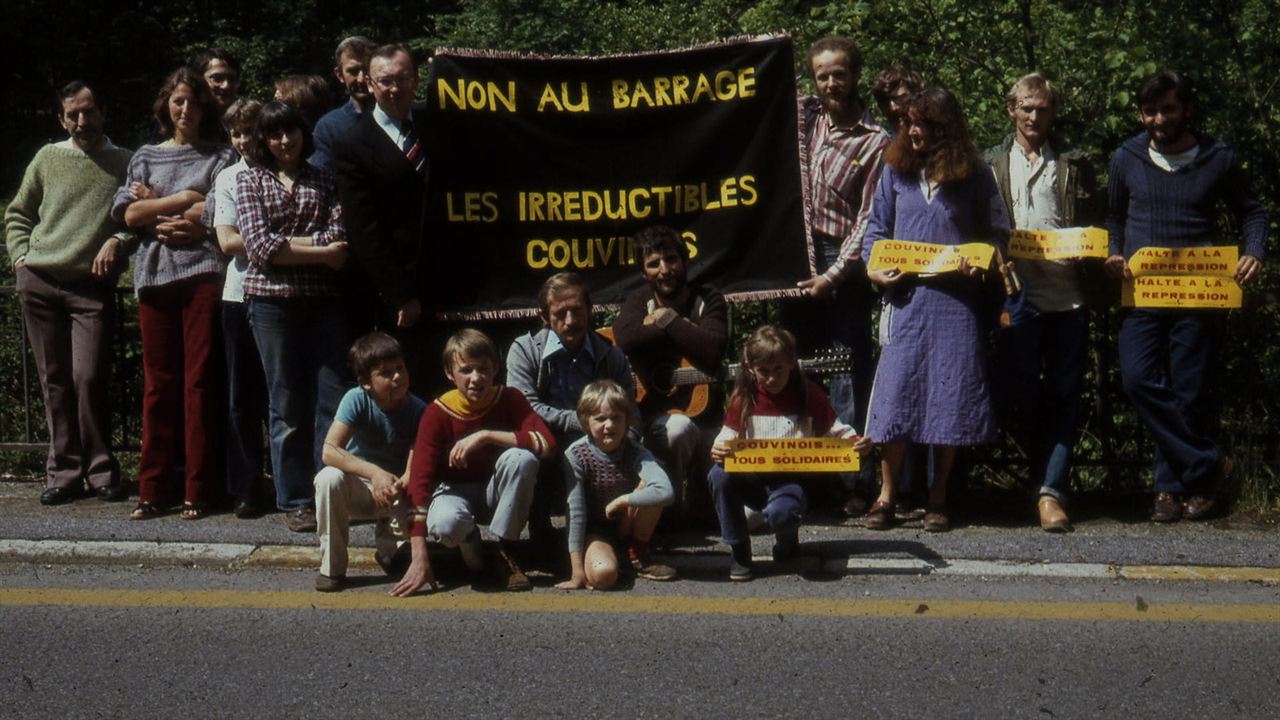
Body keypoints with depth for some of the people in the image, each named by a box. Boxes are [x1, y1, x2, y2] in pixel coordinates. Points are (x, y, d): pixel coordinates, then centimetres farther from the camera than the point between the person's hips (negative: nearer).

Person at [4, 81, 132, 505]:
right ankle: (63, 471, 10)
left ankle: (100, 470, 2)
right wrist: (20, 256, 6)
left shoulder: (125, 163, 6)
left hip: (91, 287, -2)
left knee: (89, 378, -11)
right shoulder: (48, 158, 12)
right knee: (55, 381, 5)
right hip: (39, 283, 3)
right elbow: (17, 215, 19)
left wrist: (118, 242, -12)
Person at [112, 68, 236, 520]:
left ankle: (197, 490, -1)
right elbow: (129, 214, 4)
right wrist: (184, 199, -4)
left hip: (203, 273, -3)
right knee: (158, 382, 2)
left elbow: (222, 213, -6)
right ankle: (152, 488, 6)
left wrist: (156, 207, -1)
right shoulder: (146, 157, 18)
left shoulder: (221, 157, 9)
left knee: (200, 381, -4)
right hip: (155, 275, 3)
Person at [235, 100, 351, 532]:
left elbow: (339, 239, -3)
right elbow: (259, 246, -5)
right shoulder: (250, 181, 9)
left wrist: (282, 245, -10)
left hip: (323, 300, 1)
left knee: (334, 398, -2)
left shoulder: (324, 180, 12)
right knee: (287, 406, 2)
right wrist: (319, 252, -7)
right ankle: (295, 502, 9)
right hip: (272, 301, -1)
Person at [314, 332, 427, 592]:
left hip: (398, 488, 1)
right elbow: (329, 450, -29)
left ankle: (389, 544, 7)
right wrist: (374, 473, -43)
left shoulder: (418, 410, -16)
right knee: (329, 478, -33)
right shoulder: (356, 400, -18)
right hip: (359, 486, -1)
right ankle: (331, 567, -16)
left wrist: (395, 486, -45)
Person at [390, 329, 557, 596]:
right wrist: (419, 558, -32)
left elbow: (547, 444, -28)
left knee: (522, 458, -31)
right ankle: (470, 544, 2)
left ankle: (506, 552, -13)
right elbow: (420, 479, -24)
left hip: (498, 491, 2)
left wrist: (486, 436, -36)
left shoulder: (509, 399, -13)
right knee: (445, 524, -38)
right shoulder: (438, 413, -18)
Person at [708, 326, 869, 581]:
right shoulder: (744, 398, 5)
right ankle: (739, 552, -12)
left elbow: (836, 430, 2)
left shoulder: (809, 395, 0)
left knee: (780, 513, -39)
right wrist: (719, 450, -18)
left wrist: (856, 441, -19)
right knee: (719, 475, -31)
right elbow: (729, 435, 6)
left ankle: (788, 541, 5)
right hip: (753, 479, 3)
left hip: (791, 480, -3)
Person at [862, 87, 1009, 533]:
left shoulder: (973, 176, 5)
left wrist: (981, 263, -9)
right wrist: (875, 269, -1)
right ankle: (887, 494, 5)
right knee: (896, 391, -4)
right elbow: (877, 229, 16)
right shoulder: (896, 170, 10)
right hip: (906, 296, 1)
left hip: (957, 300, -1)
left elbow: (997, 231, 10)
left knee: (951, 396, 1)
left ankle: (938, 496, 12)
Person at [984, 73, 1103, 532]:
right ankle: (1050, 472, 22)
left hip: (1068, 293, 0)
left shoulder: (1074, 165, 13)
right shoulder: (991, 165, 13)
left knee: (1064, 395, -3)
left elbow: (1094, 227, 12)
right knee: (1017, 395, -2)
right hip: (1017, 293, 0)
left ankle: (1051, 490, -2)